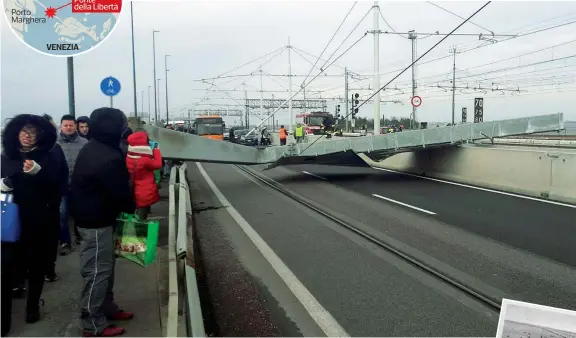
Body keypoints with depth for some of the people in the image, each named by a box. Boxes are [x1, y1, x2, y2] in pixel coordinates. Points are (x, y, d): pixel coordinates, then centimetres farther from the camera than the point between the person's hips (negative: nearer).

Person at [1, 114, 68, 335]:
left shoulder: (50, 156, -2)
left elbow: (59, 184, -12)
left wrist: (38, 171, -29)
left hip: (41, 221, -2)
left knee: (37, 265, 10)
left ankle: (33, 306, 31)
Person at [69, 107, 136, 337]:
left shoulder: (92, 149, 7)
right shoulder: (109, 159, -26)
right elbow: (120, 192, -20)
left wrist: (127, 207, 13)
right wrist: (133, 209, 0)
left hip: (89, 215, 11)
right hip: (96, 222, -11)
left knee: (105, 267, 21)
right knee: (97, 271, -1)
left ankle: (107, 307, 35)